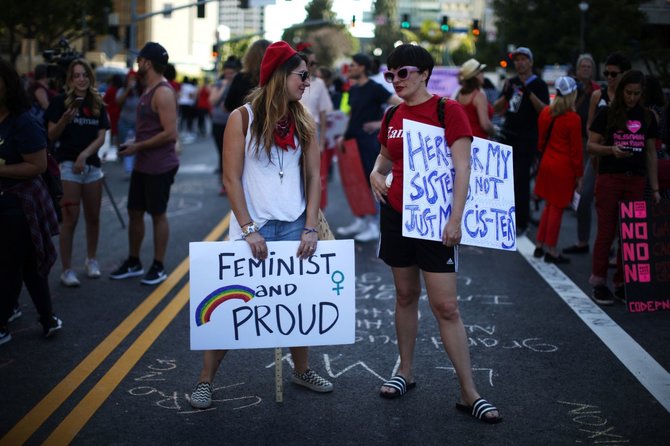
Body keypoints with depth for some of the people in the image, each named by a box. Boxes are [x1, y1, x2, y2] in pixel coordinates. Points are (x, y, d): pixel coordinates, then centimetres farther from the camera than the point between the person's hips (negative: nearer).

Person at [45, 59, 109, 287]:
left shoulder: (98, 105, 8)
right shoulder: (60, 102, -3)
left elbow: (101, 137, 2)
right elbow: (51, 136, -5)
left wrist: (85, 154, -13)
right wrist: (65, 119, -23)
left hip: (92, 165, 4)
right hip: (68, 165, -4)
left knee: (93, 217, 11)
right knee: (70, 219, -6)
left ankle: (91, 260, 30)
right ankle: (67, 270, -1)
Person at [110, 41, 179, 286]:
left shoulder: (163, 92, -17)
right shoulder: (149, 90, 13)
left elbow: (170, 133, -24)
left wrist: (138, 147, -18)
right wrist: (134, 143, 7)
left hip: (160, 166, -9)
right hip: (142, 165, 9)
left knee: (158, 214, 1)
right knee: (134, 211, 13)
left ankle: (158, 267, 12)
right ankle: (133, 262, 25)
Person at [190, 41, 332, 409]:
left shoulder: (304, 122, 6)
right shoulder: (243, 118, -6)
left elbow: (314, 176, 6)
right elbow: (232, 178, -8)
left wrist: (310, 228, -3)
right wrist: (249, 230, -13)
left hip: (294, 226, 4)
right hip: (254, 226, -4)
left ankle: (301, 370, 30)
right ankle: (206, 379, 12)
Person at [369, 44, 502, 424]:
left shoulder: (448, 110, -10)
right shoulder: (392, 117, 7)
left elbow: (462, 168, -14)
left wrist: (456, 219, -20)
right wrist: (376, 174, 2)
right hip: (397, 213, 6)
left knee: (446, 306, -6)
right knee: (406, 295, 14)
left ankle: (470, 394, 1)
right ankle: (406, 372, 28)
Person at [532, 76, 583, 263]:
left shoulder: (545, 113, 4)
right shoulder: (573, 119, -14)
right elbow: (576, 150, -11)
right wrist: (579, 175, -3)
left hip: (547, 163, 6)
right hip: (564, 167, -6)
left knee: (549, 205, 18)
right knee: (557, 208, 2)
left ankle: (539, 245, 23)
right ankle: (550, 251, 9)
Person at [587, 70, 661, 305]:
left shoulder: (647, 117, 9)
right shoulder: (607, 113, 0)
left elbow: (651, 153, 13)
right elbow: (591, 146, -1)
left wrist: (655, 188, 9)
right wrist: (611, 149, -21)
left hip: (636, 180, 3)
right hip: (609, 179, -3)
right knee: (606, 232, -1)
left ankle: (623, 283, 14)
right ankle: (598, 283, 8)